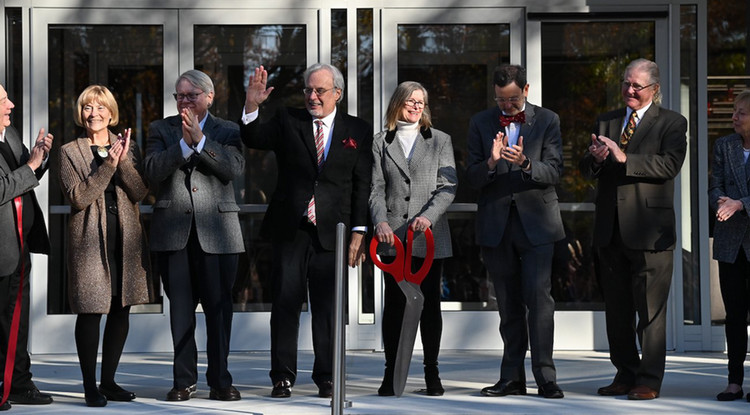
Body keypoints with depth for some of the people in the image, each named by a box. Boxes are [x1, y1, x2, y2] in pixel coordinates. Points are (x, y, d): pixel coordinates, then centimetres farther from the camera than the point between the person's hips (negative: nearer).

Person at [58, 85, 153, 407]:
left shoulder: (128, 148, 11)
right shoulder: (70, 152, 2)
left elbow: (140, 192, -1)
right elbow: (78, 198, -10)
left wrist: (123, 161, -15)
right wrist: (108, 166, -16)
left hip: (126, 239, 4)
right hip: (90, 240, -4)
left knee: (121, 311, 6)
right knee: (91, 312, -5)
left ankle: (108, 382, 17)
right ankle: (90, 386, 3)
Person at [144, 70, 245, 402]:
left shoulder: (228, 132, 10)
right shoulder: (161, 130, 12)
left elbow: (234, 168, -8)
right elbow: (153, 171, -4)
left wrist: (200, 139, -13)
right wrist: (184, 143, -14)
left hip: (217, 231, -1)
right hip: (173, 231, 1)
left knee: (219, 308, -1)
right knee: (180, 309, 3)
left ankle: (220, 381, 6)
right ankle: (184, 381, 9)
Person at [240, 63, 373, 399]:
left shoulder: (358, 131, 6)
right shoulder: (287, 121, 8)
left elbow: (362, 185, 5)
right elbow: (254, 139, -5)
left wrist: (358, 232, -1)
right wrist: (252, 106, -23)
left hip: (331, 232, 0)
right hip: (289, 229, 0)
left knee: (327, 307, 4)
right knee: (285, 302, 1)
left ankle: (326, 377, 12)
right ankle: (282, 377, 7)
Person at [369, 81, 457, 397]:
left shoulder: (440, 141, 10)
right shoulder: (381, 143, 11)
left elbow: (448, 186, 2)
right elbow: (376, 189, 5)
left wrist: (429, 216, -14)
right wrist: (381, 222, -12)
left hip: (430, 235, 0)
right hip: (393, 235, 0)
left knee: (429, 303, 2)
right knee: (394, 303, -1)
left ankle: (432, 372, 10)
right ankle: (391, 373, 4)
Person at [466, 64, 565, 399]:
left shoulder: (547, 121, 4)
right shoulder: (481, 123, 8)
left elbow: (553, 172, -5)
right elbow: (472, 177, 2)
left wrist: (525, 163, -24)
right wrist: (491, 162, -18)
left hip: (536, 221, -2)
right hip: (496, 224, 2)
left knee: (539, 296, -12)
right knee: (508, 303, 7)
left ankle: (545, 377, -10)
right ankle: (512, 378, 12)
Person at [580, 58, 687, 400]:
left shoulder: (671, 123, 1)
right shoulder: (606, 122, 16)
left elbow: (669, 164, -15)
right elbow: (586, 170, 10)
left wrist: (624, 158, -23)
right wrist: (594, 158, -14)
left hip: (649, 229, -5)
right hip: (610, 229, 5)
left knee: (650, 309, -4)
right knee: (616, 309, 10)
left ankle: (649, 381, 1)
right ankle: (625, 375, 20)